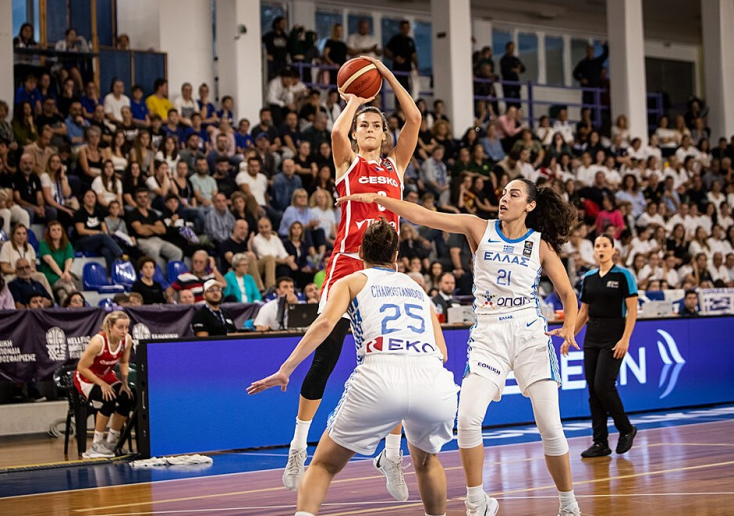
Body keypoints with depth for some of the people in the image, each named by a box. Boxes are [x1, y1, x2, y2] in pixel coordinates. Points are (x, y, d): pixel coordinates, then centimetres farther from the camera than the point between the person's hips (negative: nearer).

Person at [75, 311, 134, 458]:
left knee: (127, 397, -20)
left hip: (107, 376, 6)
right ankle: (97, 445, -18)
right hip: (86, 379, -6)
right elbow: (82, 367, -24)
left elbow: (124, 362, 6)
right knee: (110, 400, -31)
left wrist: (124, 382, -8)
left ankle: (111, 442, -3)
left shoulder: (127, 340, -13)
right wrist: (102, 384, -26)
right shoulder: (98, 341, -31)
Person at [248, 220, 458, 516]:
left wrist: (285, 369, 1)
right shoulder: (418, 289, 32)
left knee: (325, 464, 14)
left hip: (381, 378, -3)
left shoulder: (352, 281, 21)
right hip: (434, 381, 3)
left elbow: (326, 322, 1)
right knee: (426, 458, 34)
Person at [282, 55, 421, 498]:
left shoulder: (396, 165, 14)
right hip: (347, 265, -3)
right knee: (324, 358, -3)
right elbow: (337, 132, -16)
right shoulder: (348, 162, 6)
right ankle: (299, 449, 9)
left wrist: (387, 74, 3)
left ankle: (393, 457, 8)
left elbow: (415, 120, 3)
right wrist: (354, 100, -1)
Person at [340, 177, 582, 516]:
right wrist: (376, 198, -8)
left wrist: (569, 329, -12)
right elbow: (423, 216, -1)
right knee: (467, 418, -14)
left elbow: (567, 293, 7)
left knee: (549, 426, -5)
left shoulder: (541, 245, 4)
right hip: (488, 334, 1)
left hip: (529, 334, -1)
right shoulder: (480, 229, 5)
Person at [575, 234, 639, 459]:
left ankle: (626, 429, 7)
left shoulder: (623, 275, -5)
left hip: (614, 337, -6)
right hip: (592, 338, 6)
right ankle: (600, 443, 6)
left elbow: (632, 310, -9)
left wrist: (625, 339, -17)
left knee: (603, 386, -15)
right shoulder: (588, 278, 11)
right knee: (593, 390, 2)